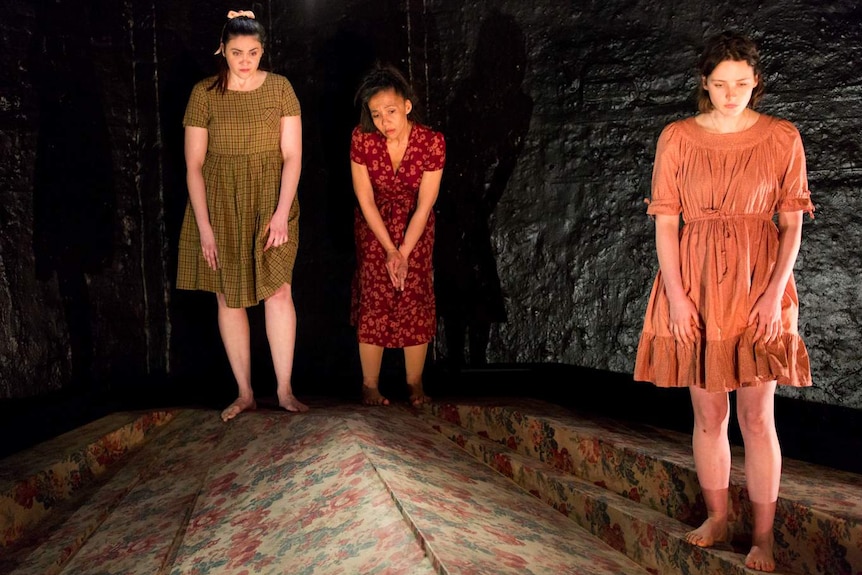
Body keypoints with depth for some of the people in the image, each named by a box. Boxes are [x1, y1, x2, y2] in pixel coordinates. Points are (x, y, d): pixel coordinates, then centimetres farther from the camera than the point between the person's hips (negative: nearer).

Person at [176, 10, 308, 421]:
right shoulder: (204, 93, -2)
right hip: (220, 206, 1)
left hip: (269, 203, -1)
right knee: (228, 297, 4)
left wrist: (282, 211, -14)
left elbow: (292, 155, -4)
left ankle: (285, 390, 1)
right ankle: (245, 393, 15)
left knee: (277, 290, -10)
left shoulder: (279, 88, 0)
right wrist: (204, 226, -9)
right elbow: (194, 164, -3)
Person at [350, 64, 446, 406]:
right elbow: (366, 200, -15)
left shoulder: (432, 142, -24)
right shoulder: (361, 138, -22)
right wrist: (389, 250, -17)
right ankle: (370, 386, 6)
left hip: (415, 224, 0)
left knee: (415, 298, -3)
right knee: (373, 299, -4)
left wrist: (403, 253, -19)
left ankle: (415, 384, 10)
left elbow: (424, 206, -18)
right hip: (374, 224, 0)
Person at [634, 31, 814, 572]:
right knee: (709, 413, 9)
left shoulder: (782, 137, 0)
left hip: (758, 287, -1)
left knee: (757, 415, 1)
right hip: (696, 286, 1)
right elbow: (666, 223, 0)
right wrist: (676, 295, -8)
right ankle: (717, 518, 26)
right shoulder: (677, 138, 1)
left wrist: (776, 292, -10)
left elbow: (792, 224, 1)